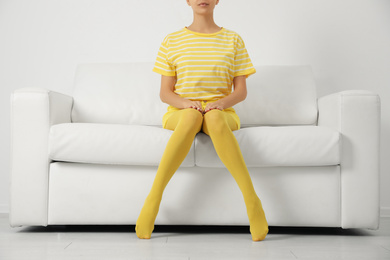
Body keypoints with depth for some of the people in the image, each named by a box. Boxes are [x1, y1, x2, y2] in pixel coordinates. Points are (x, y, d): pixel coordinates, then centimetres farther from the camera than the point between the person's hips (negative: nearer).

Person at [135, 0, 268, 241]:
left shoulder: (233, 40, 10)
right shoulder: (172, 41, 9)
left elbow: (241, 90, 6)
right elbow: (165, 92, 5)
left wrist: (222, 102, -15)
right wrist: (186, 103, -16)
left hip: (221, 112, 0)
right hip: (181, 112, 0)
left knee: (214, 117, -38)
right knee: (192, 115, -38)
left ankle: (252, 201, -41)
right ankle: (153, 199, -38)